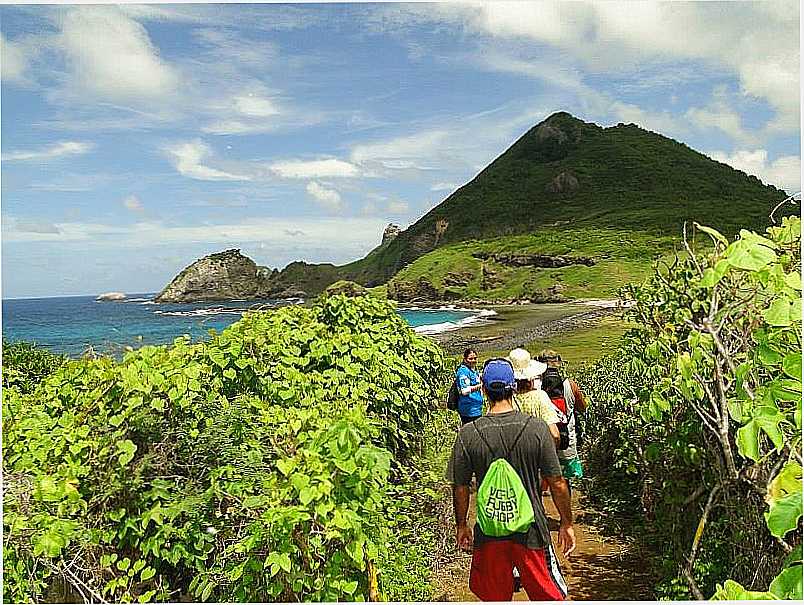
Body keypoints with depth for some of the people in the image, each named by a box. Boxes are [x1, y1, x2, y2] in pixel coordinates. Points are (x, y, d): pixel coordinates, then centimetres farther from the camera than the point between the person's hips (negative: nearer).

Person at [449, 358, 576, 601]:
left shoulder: (468, 434, -12)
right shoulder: (537, 427, -13)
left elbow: (460, 488, -4)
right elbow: (557, 483, -7)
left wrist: (461, 525, 12)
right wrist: (567, 524, 7)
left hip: (489, 531, 1)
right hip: (531, 527, -1)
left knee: (496, 597, 19)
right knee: (549, 595, 18)